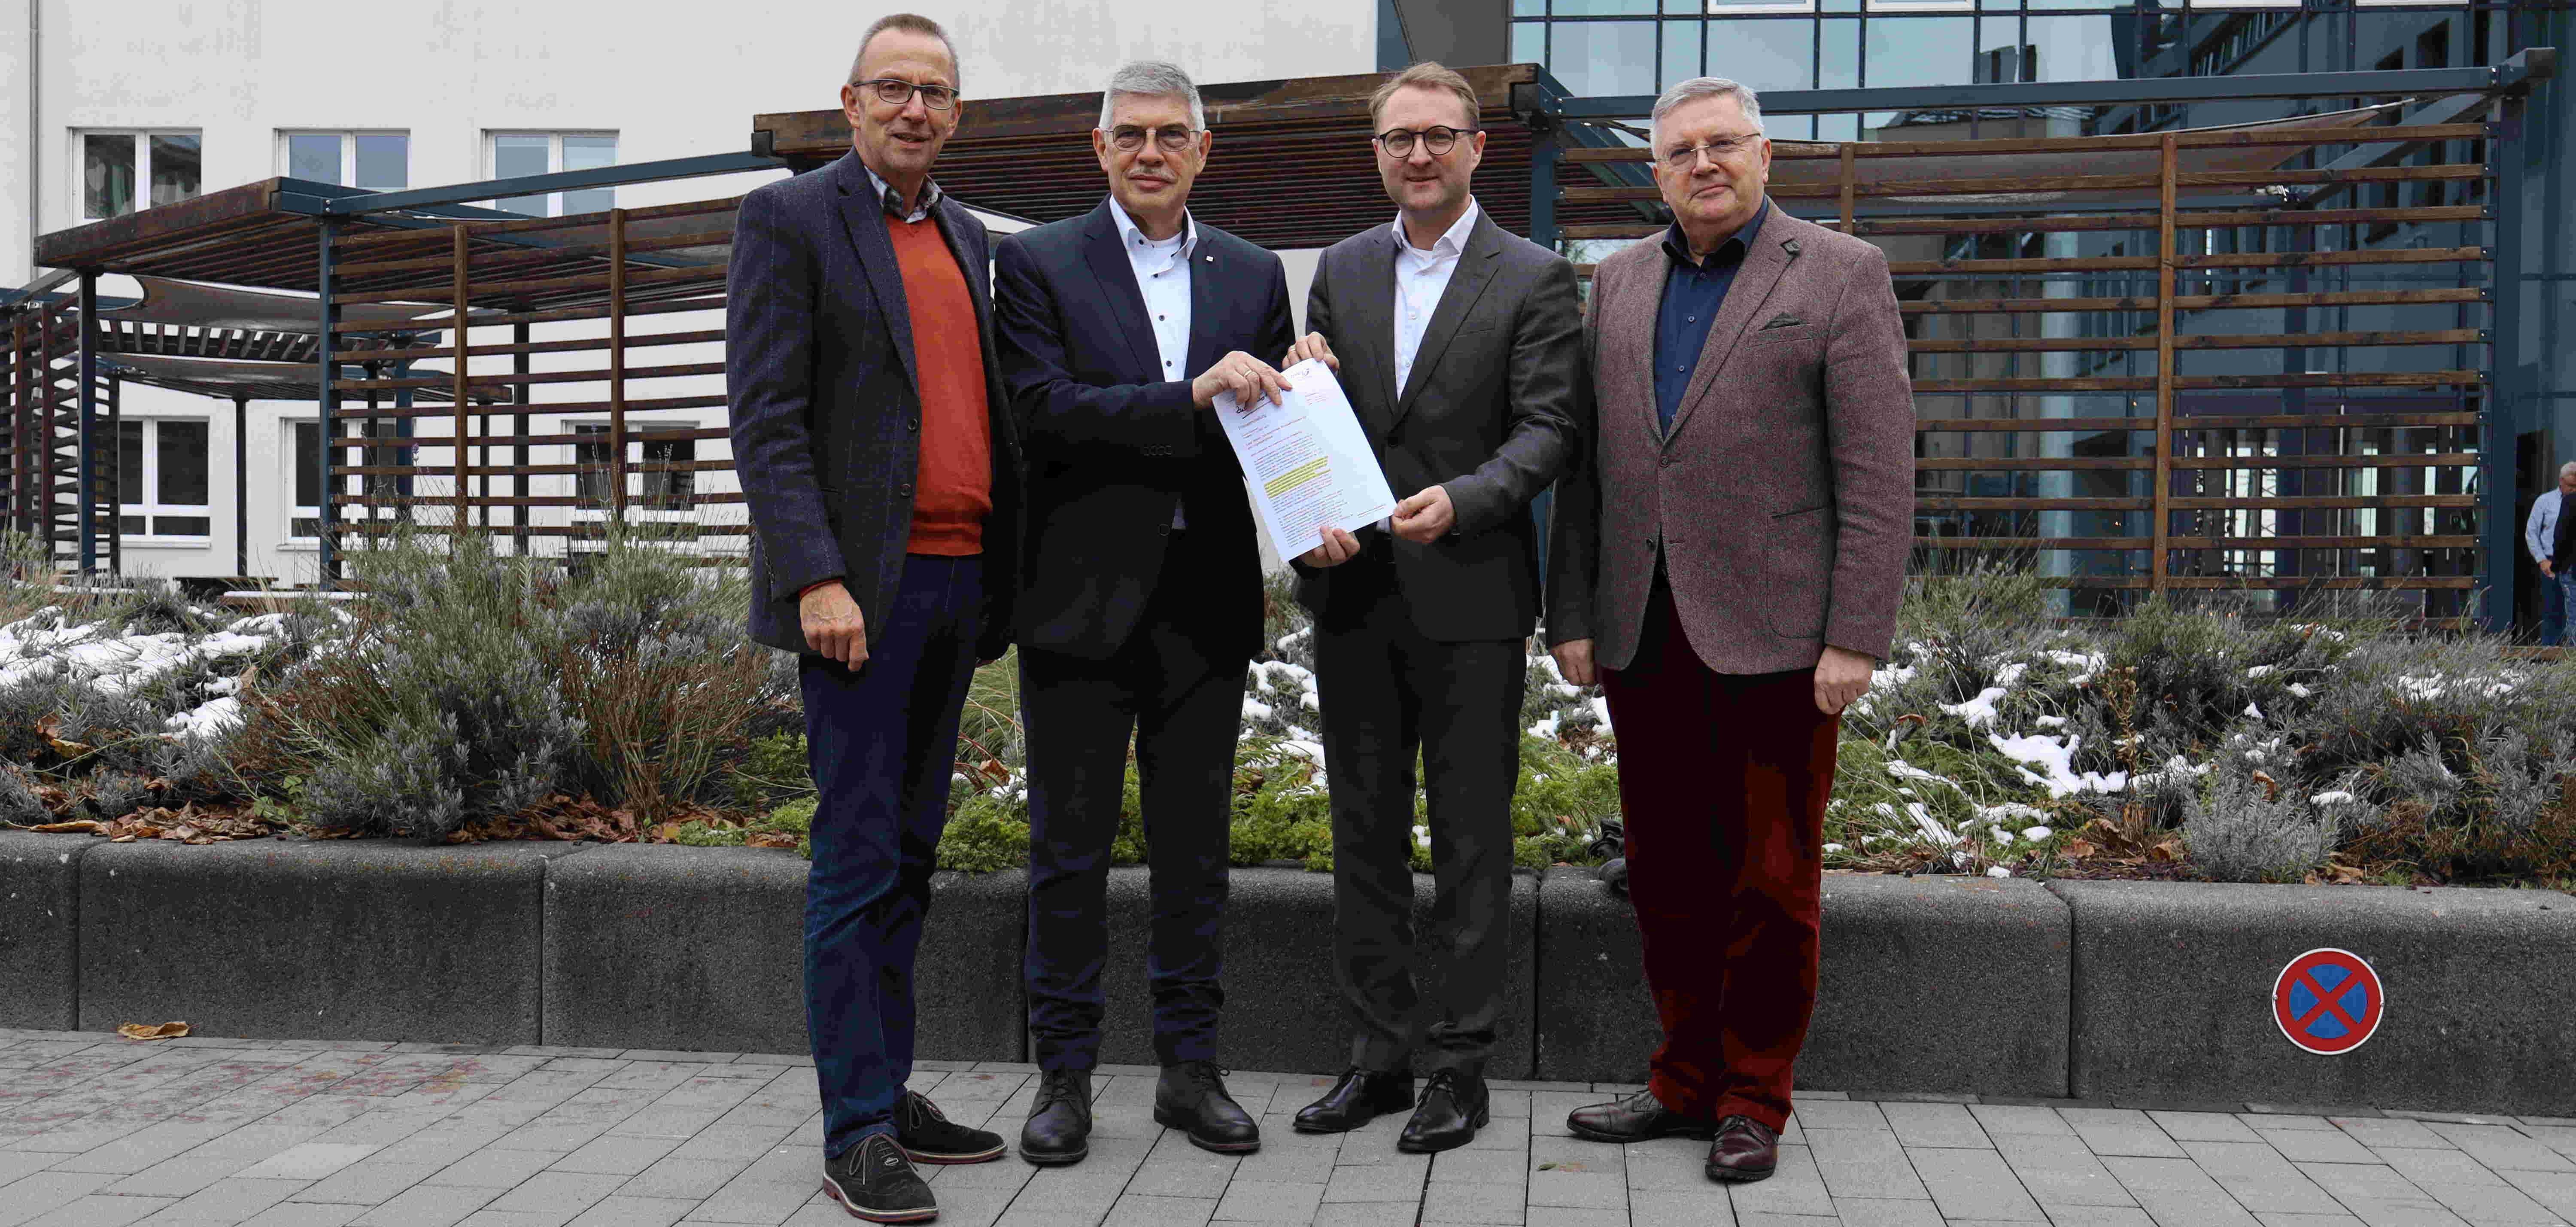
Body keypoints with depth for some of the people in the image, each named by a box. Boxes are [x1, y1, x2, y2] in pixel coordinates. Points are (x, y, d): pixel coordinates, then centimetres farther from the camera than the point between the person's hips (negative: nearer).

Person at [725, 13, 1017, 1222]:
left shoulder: (964, 236, 18)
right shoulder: (789, 218, -2)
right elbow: (765, 418, -10)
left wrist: (1002, 577, 13)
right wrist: (816, 578, -19)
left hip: (955, 583, 7)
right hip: (857, 587, -7)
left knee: (911, 850, 11)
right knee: (858, 853, -6)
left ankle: (891, 1091, 20)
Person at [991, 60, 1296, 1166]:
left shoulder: (1253, 275, 11)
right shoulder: (1037, 264, 0)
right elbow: (1044, 409, -13)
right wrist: (1190, 399, -22)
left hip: (1207, 604, 3)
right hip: (1082, 600, -3)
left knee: (1196, 843, 10)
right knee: (1069, 846, 5)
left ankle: (1190, 1067, 22)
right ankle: (1065, 1075, 17)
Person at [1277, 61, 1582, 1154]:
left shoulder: (1534, 280, 0)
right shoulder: (1341, 269, 13)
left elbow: (1548, 430, -6)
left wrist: (1461, 500, -22)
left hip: (1471, 598, -4)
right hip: (1354, 592, 4)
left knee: (1471, 839, 2)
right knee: (1365, 833, 10)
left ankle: (1459, 1065, 13)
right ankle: (1377, 1054, 21)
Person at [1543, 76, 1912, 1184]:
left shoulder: (1839, 273, 0)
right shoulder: (1619, 282, 13)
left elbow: (1878, 472, -6)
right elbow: (1586, 461, 12)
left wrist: (1857, 638, -12)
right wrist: (1572, 615, 6)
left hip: (1771, 635, -4)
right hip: (1642, 636, 4)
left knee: (1771, 882, 4)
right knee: (1667, 876, 11)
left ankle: (1753, 1102, 18)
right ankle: (1687, 1081, 25)